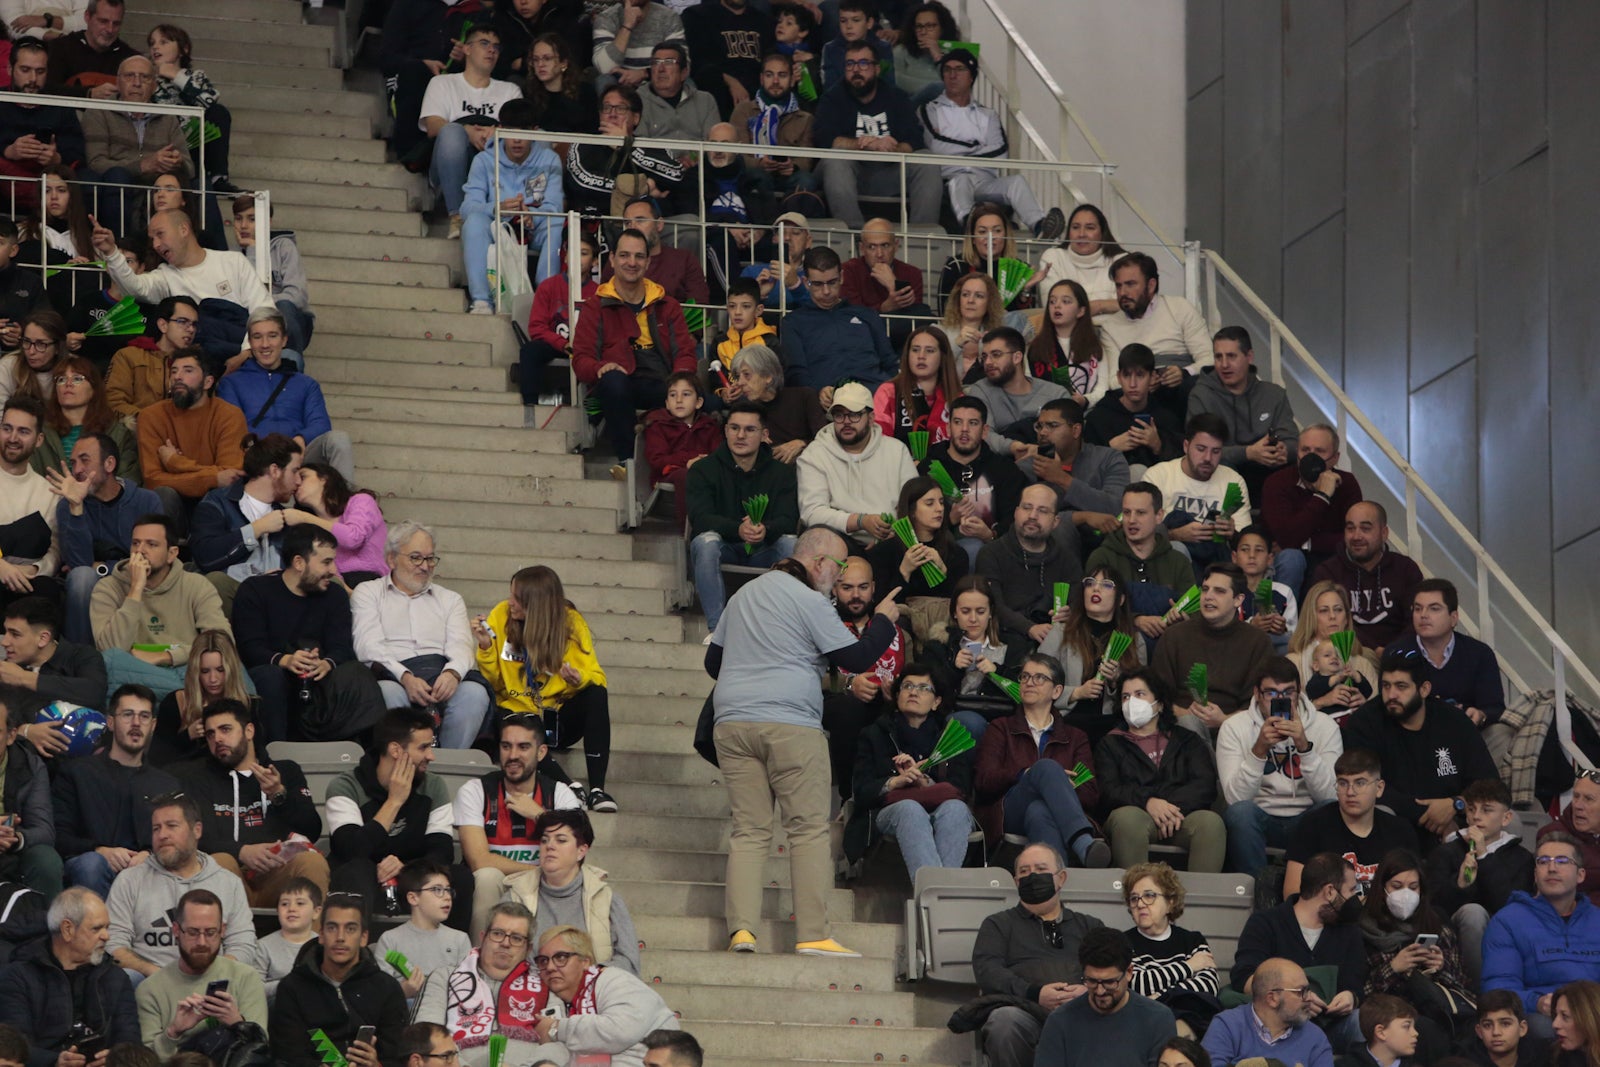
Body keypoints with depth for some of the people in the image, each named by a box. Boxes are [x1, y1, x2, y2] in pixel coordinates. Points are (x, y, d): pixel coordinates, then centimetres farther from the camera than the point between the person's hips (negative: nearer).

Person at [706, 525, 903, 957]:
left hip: (731, 722, 6)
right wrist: (884, 621, 11)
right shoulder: (809, 601, -4)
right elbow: (856, 658, -4)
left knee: (749, 830, 5)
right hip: (790, 723, -6)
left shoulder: (744, 595, 19)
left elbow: (713, 661, 25)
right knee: (809, 830, -2)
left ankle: (741, 929, -8)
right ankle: (812, 934, -7)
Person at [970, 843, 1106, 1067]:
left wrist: (1090, 990, -10)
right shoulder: (999, 924, 27)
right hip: (1022, 1008, 0)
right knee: (1005, 1021, -39)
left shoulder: (1089, 926, 32)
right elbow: (986, 970, 7)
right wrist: (1034, 994, -10)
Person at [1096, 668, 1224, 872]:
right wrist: (1147, 801, -15)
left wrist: (1173, 807, -13)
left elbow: (1206, 785, 8)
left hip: (1183, 815, 1)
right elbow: (1108, 791, 6)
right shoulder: (1110, 744, 25)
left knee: (1211, 822, -34)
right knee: (1127, 818, -38)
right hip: (1136, 812, -1)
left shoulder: (1187, 740, 26)